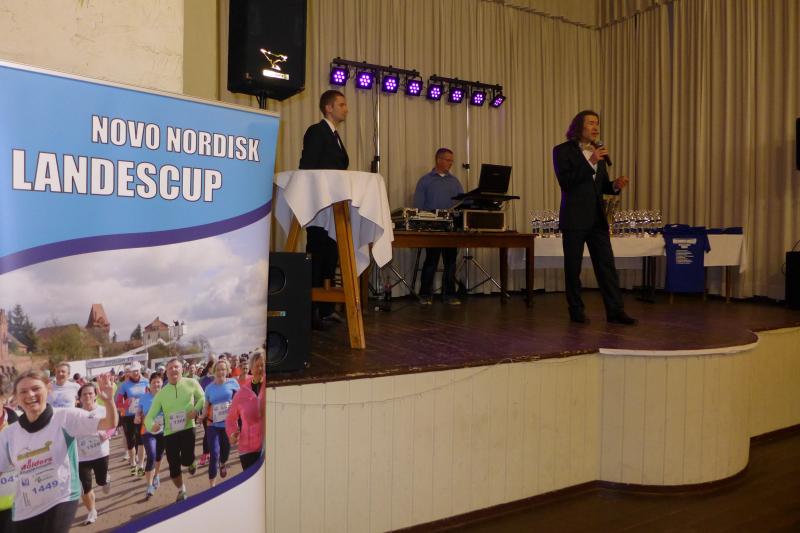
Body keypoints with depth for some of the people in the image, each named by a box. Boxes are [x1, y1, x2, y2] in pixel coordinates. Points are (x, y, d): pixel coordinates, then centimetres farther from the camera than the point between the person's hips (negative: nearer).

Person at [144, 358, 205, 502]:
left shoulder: (191, 383, -4)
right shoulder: (161, 393, 0)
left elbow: (202, 398, 9)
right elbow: (150, 416, -1)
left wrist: (196, 409, -12)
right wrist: (151, 425, -24)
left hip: (188, 428, -2)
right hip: (170, 433, 2)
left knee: (186, 460, -15)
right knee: (173, 466, 6)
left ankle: (192, 462, 26)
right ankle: (181, 491, 35)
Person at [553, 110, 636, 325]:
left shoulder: (598, 150, 15)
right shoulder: (563, 150, -3)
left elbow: (602, 185, 18)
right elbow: (565, 182, -15)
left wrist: (615, 185, -4)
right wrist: (590, 162, -19)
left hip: (597, 217, 5)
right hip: (574, 218, -5)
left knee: (607, 264, 2)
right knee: (573, 267, 3)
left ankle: (615, 310, 5)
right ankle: (576, 310, 15)